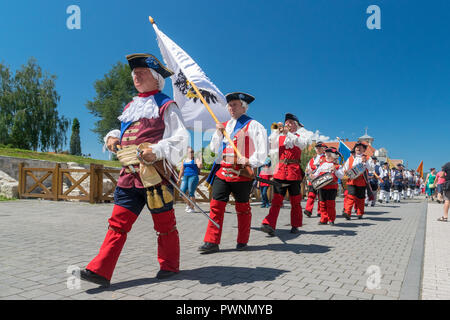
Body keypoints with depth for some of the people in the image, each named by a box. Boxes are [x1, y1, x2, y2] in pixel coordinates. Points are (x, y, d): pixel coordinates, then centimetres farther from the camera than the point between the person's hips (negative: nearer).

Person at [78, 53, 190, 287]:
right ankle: (100, 271, 4)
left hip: (155, 173, -6)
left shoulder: (166, 106, -1)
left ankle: (169, 265, 24)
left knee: (164, 223, 7)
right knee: (118, 222, 2)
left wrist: (157, 151, -24)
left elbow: (180, 138, -10)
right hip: (129, 173, 6)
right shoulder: (131, 107, 21)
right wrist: (113, 138, 9)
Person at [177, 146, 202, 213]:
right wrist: (179, 178, 24)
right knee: (182, 191, 3)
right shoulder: (184, 160, 16)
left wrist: (200, 162, -36)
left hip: (193, 177, -6)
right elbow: (182, 170, 23)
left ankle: (192, 208, 8)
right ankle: (188, 204, 25)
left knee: (191, 193, -4)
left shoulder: (196, 160, -1)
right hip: (185, 177, 6)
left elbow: (199, 166, -20)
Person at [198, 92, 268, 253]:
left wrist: (250, 161, -18)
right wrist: (218, 133, 4)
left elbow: (262, 150, -5)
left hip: (242, 173, -5)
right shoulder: (224, 125, 18)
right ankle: (212, 242, 3)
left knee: (242, 208, 6)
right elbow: (214, 149, 18)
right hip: (222, 171, 5)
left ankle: (242, 242, 19)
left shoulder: (253, 125, 0)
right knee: (216, 205, -2)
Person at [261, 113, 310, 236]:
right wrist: (276, 131, -6)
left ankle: (295, 226, 20)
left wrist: (288, 133, -21)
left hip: (294, 172, 0)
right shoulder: (279, 137, 15)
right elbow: (270, 147, 0)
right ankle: (269, 225, -18)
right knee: (276, 199, -10)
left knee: (295, 201, 8)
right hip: (280, 171, 1)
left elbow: (303, 144, -14)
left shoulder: (299, 138, 10)